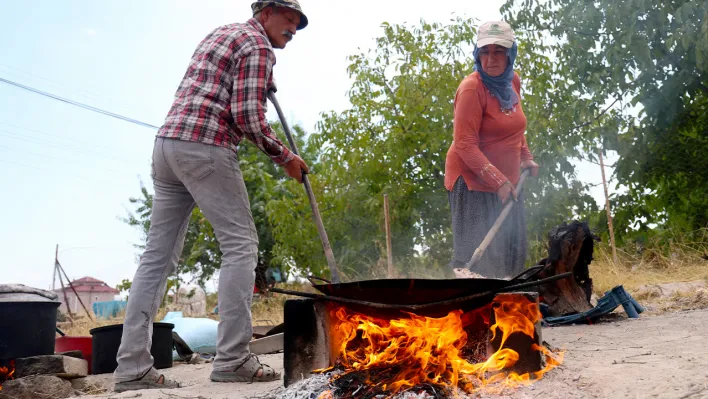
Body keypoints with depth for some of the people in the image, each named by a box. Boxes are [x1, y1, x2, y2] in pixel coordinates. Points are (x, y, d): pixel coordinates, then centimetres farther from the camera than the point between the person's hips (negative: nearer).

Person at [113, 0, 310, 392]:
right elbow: (247, 116, -12)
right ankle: (232, 359, -8)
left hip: (166, 143, 9)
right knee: (240, 244, -4)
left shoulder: (218, 33, 27)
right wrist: (284, 157, -1)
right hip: (205, 147, -9)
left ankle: (133, 366, 2)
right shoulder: (258, 46, -1)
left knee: (158, 253, 3)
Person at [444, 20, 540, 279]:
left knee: (514, 254, 14)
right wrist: (498, 181, -25)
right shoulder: (472, 88, -17)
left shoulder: (513, 81, 6)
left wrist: (526, 157, 10)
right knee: (473, 259, -7)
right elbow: (465, 145, -22)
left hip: (507, 182, 8)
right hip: (473, 182, -8)